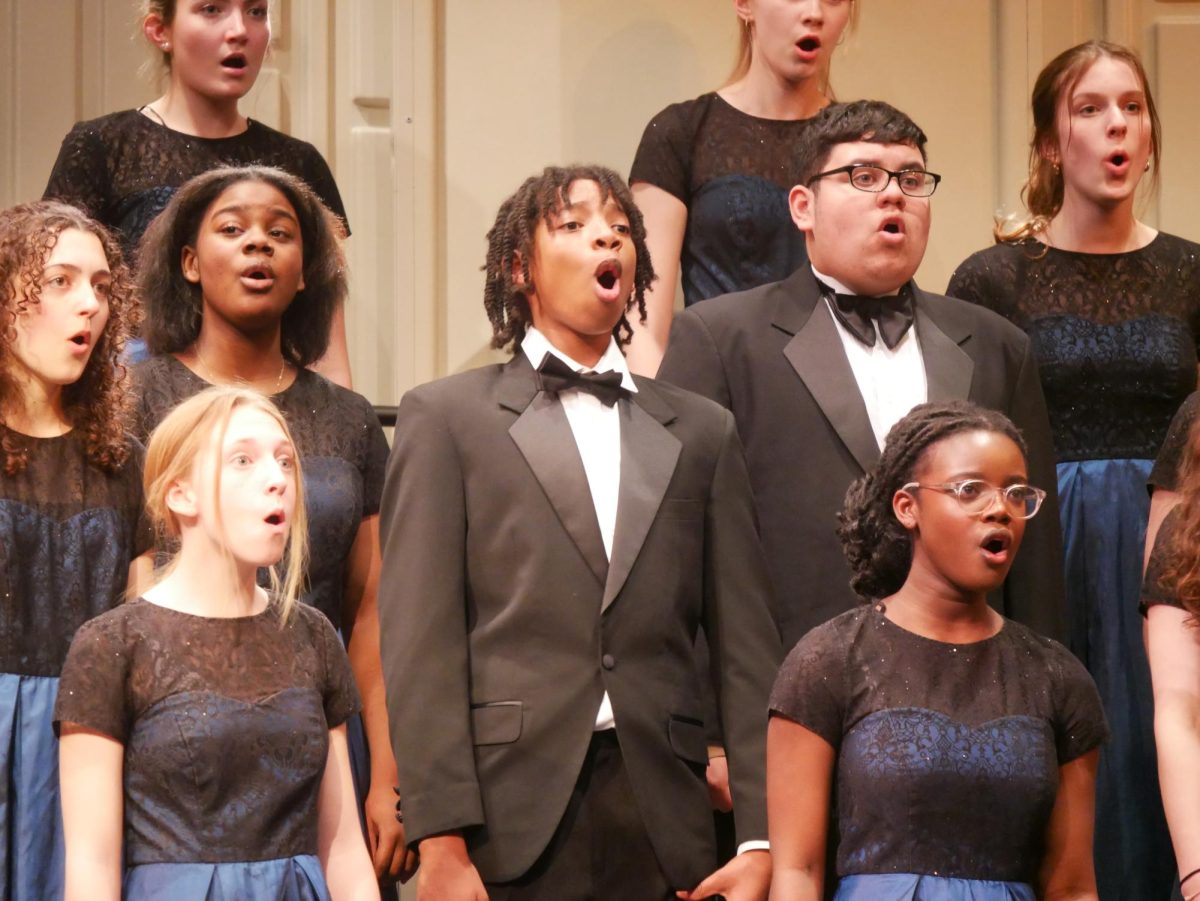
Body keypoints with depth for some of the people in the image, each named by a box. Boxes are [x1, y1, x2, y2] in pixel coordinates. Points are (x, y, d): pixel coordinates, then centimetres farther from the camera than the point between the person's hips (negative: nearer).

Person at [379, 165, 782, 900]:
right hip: (511, 824, -2)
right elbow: (423, 645, -1)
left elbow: (746, 647, 11)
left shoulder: (701, 432, 15)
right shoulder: (447, 417, 7)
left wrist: (761, 839, 1)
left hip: (664, 828, 3)